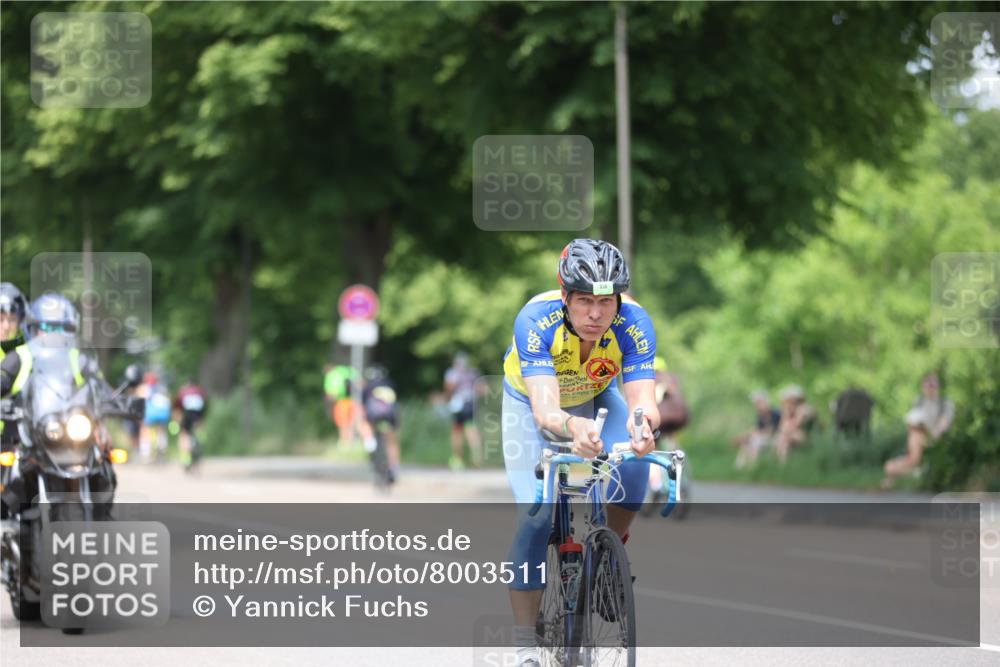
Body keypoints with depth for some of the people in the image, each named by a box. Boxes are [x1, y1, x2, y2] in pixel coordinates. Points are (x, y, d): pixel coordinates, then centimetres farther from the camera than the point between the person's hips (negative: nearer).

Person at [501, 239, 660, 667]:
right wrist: (572, 427, -70)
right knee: (535, 516, -16)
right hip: (533, 401, -2)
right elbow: (545, 410, -47)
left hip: (596, 397, 2)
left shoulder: (634, 324, -32)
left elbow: (642, 399, -42)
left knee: (632, 467, -29)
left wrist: (643, 423, -66)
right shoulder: (535, 321, -38)